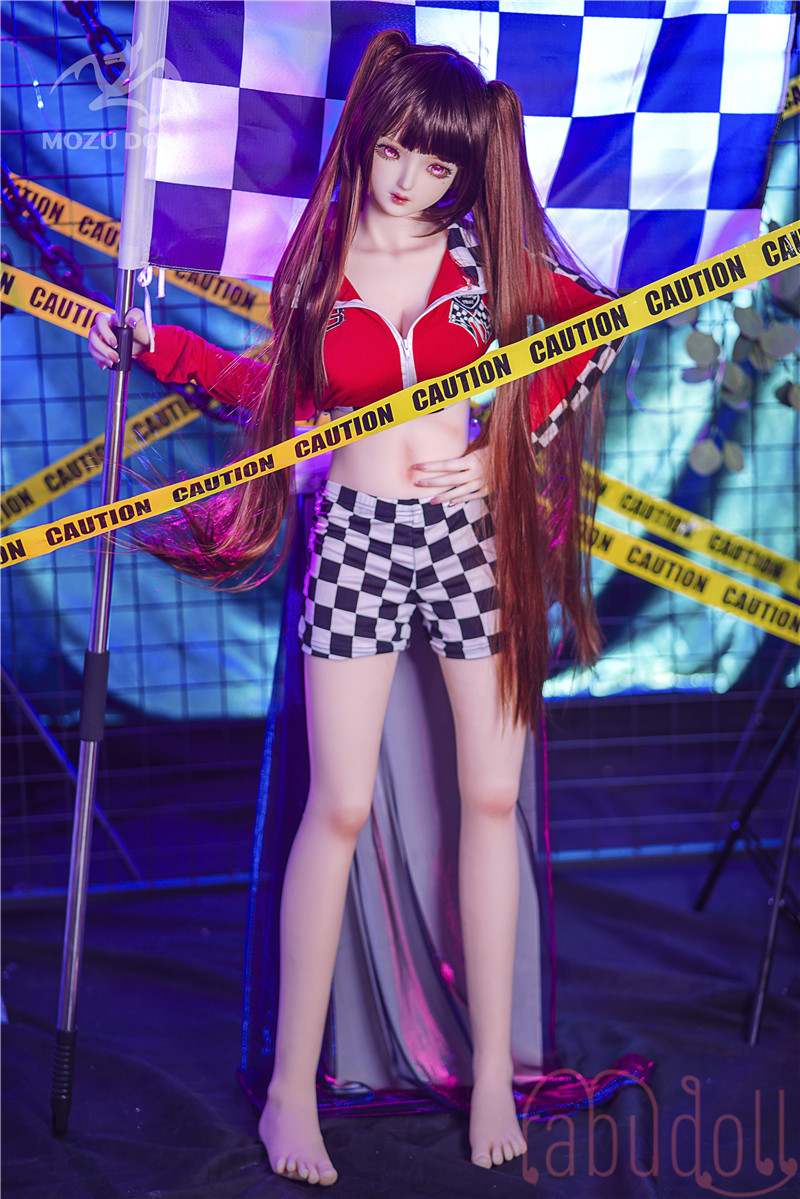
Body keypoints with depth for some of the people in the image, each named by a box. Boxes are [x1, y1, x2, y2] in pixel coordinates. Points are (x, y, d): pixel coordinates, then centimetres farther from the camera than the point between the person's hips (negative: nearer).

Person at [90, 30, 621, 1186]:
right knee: (338, 807, -4)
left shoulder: (486, 250, 1)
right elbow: (281, 389, 14)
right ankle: (292, 1086, 8)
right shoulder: (319, 253, 2)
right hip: (358, 536, -1)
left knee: (491, 797, 4)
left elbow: (599, 322, 9)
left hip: (479, 530, 1)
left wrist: (514, 437, 1)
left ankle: (493, 1072, 17)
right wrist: (160, 347, 10)